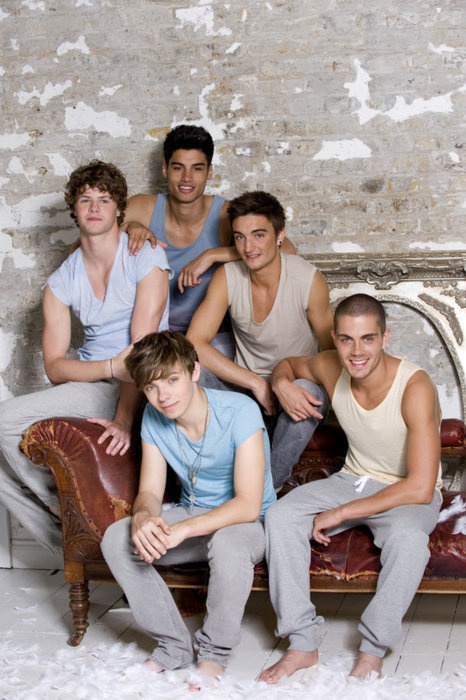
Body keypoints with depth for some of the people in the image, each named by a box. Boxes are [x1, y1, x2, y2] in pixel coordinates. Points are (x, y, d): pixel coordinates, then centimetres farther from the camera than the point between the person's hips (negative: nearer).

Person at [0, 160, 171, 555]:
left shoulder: (145, 260, -6)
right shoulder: (61, 283, 9)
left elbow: (143, 347, -17)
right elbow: (55, 367, -1)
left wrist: (123, 420, -30)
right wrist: (112, 366, -22)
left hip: (135, 389, -7)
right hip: (90, 385, 7)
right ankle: (68, 541, 7)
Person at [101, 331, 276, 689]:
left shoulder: (240, 411, -25)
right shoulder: (154, 418, -6)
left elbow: (249, 505, -29)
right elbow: (150, 491, -4)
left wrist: (182, 530, -40)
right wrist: (143, 516, -31)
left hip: (248, 522, -5)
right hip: (193, 514, 5)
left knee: (228, 542, -40)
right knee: (116, 539, -18)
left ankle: (215, 654, -14)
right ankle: (174, 645, -5)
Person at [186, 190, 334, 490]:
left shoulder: (309, 280, -16)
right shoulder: (227, 277, -10)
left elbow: (332, 353, -6)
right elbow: (194, 344, -19)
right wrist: (256, 383, -27)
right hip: (244, 386, 2)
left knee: (307, 392, -37)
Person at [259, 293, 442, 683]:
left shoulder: (415, 388, -27)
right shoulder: (331, 369, -10)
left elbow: (420, 488, -32)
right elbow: (288, 363, 16)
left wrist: (342, 513, -26)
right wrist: (282, 383, -10)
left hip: (407, 494, -5)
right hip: (353, 480, 5)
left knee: (408, 536, -39)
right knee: (280, 517, -20)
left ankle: (372, 652, -22)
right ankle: (302, 644, -15)